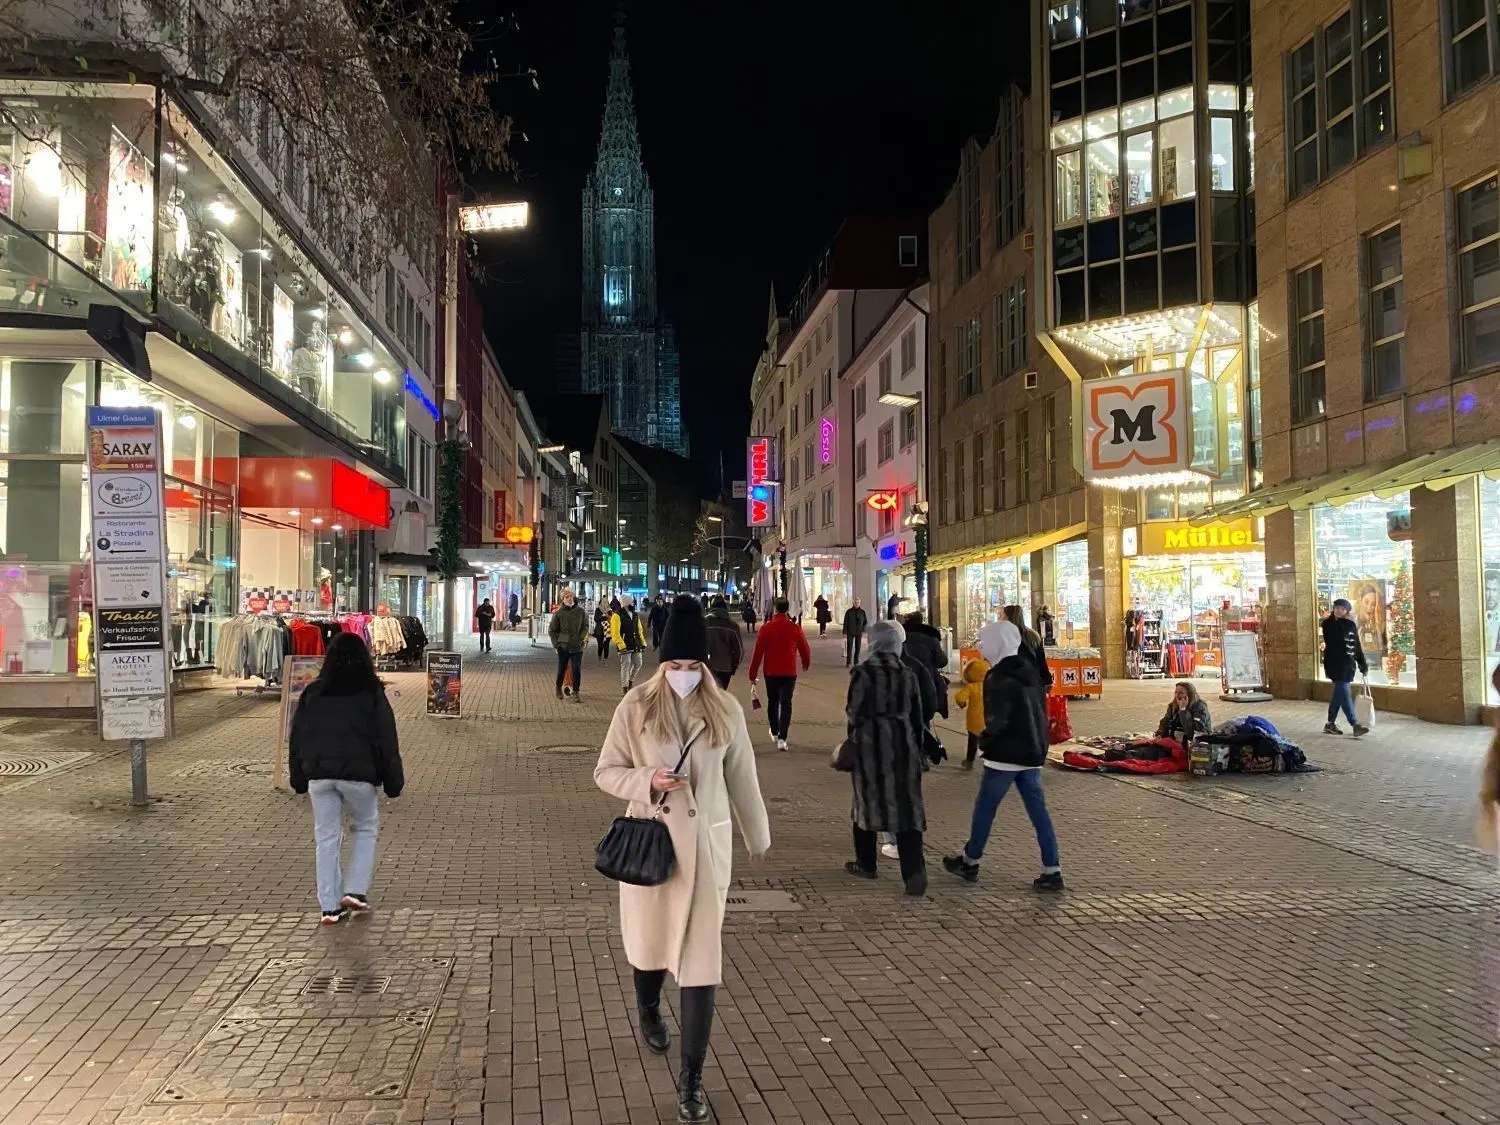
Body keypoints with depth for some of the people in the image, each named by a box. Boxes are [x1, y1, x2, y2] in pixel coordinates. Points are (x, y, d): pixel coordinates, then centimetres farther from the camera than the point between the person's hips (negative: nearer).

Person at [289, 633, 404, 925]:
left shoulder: (312, 693, 7)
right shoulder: (372, 693, -2)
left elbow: (297, 737, 12)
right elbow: (386, 739, -2)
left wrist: (299, 779, 20)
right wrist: (394, 782, 4)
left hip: (319, 775, 3)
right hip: (358, 773, -3)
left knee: (326, 838, 8)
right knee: (366, 829, 16)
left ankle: (330, 906, 8)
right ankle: (355, 890, 4)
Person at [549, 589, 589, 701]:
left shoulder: (580, 611, 1)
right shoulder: (558, 613, -2)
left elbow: (585, 626, 11)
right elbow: (552, 630, 6)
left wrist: (582, 638, -4)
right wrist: (556, 643, -2)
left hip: (577, 646, 0)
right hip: (563, 646, 0)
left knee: (577, 669, -5)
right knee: (561, 669, 11)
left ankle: (576, 692, 3)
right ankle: (559, 688, 34)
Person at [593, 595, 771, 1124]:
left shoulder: (725, 711, -4)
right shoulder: (636, 706, -7)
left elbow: (742, 779, 6)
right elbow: (605, 771, -2)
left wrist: (758, 837, 16)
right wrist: (647, 780, -21)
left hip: (705, 845, 0)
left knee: (701, 956, -3)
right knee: (648, 940, 20)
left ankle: (692, 1080, 5)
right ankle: (648, 1011, 53)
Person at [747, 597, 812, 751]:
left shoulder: (767, 627, -9)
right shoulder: (795, 628, -7)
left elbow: (758, 651, -8)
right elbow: (805, 649, 3)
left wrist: (753, 673, 0)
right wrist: (806, 663, 24)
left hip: (771, 672, 1)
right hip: (789, 672, -1)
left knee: (772, 702, 19)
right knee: (786, 704, 1)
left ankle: (774, 732, 34)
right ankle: (782, 738, -10)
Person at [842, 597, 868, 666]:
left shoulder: (862, 612, 2)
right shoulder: (849, 612, -3)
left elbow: (865, 622, 11)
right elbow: (845, 623, -2)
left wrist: (863, 630, 0)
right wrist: (845, 633, -6)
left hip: (859, 633, 2)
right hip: (850, 633, -2)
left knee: (857, 648, 4)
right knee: (849, 647, -5)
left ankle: (856, 662, 13)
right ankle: (848, 662, -1)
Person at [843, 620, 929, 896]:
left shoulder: (862, 673, -8)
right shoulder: (908, 674, 4)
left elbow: (854, 713, -7)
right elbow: (917, 716, 9)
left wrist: (853, 743, 9)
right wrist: (918, 749, 18)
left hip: (870, 743, -2)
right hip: (902, 743, 3)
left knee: (868, 801, 13)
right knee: (907, 805, 0)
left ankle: (866, 863, 24)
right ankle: (914, 872, -10)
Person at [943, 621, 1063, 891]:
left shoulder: (1000, 678, -17)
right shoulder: (1029, 671, 10)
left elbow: (996, 720, -23)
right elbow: (1039, 711, 15)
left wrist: (983, 741, -7)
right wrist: (1038, 743, 17)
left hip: (1006, 755, -8)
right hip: (1033, 752, 8)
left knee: (985, 807, 7)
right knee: (1038, 810, 8)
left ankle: (969, 863, 20)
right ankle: (1052, 871, 5)